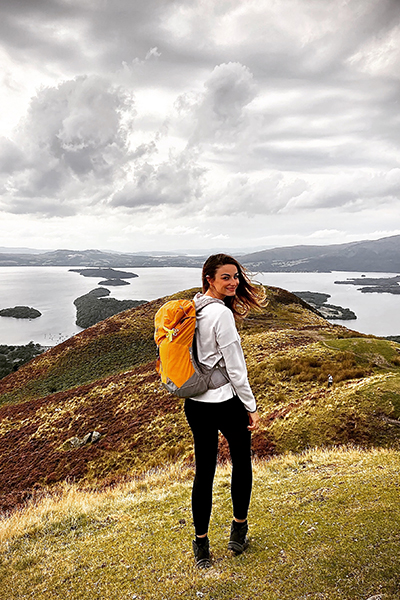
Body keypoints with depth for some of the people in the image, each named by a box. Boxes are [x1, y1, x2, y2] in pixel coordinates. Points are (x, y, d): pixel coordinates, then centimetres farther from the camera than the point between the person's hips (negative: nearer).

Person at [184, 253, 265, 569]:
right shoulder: (222, 313, -21)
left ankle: (201, 545, 25)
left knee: (204, 471, 15)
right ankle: (239, 531, 34)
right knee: (242, 462, 18)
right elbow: (235, 368, -19)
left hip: (194, 404, 7)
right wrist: (252, 408, -9)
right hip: (226, 403, -7)